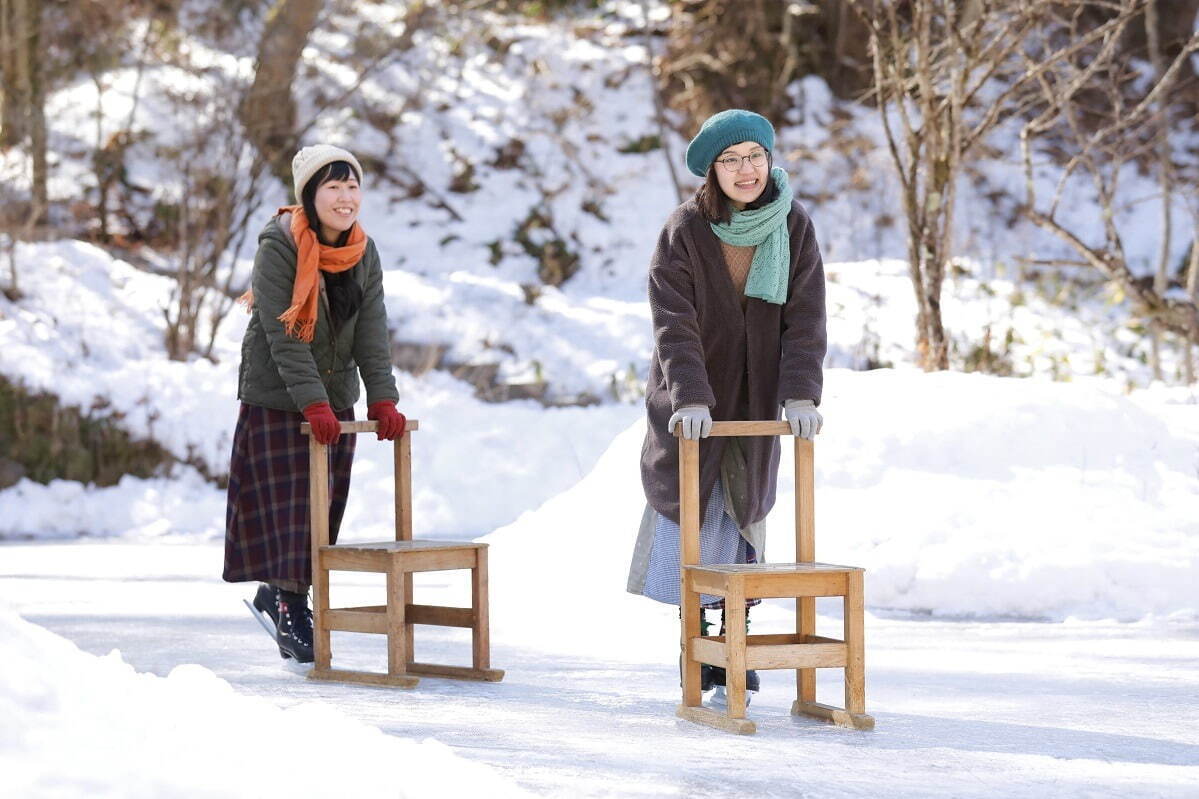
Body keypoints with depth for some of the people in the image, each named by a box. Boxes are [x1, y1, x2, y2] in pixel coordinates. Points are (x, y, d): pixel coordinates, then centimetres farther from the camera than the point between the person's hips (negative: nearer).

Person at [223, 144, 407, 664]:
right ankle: (290, 606, 0)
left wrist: (382, 399, -15)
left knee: (327, 505, 7)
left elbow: (372, 333, -4)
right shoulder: (278, 249, -16)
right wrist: (312, 403, -29)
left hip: (336, 401, 6)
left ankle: (278, 591, 22)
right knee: (291, 503, -8)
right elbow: (282, 334, -22)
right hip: (277, 400, -6)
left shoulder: (364, 253, 2)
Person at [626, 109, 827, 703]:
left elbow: (805, 320, -10)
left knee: (743, 519, 2)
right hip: (691, 406, -1)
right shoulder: (685, 230, -13)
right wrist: (690, 399, -32)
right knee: (691, 518, 1)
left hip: (756, 402, 1)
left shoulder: (794, 226, -7)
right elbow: (674, 324, -20)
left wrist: (800, 395, -22)